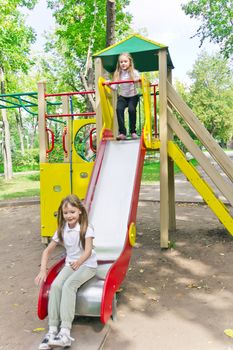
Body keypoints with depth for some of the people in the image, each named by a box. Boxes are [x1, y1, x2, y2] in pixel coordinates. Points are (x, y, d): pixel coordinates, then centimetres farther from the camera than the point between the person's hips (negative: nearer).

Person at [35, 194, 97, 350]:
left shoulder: (86, 228, -15)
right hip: (70, 265, 4)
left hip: (87, 265, -4)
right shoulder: (62, 230, -1)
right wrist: (43, 270, -9)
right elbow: (47, 251, 3)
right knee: (55, 285, -23)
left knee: (69, 285, -29)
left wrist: (79, 262, -47)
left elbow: (88, 250, -26)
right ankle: (52, 330, -19)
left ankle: (65, 332, -28)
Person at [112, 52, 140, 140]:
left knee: (131, 109, -27)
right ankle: (122, 133, -21)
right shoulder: (117, 74, 0)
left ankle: (133, 131, -9)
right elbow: (115, 86, -1)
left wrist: (139, 80, -37)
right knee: (119, 109, -24)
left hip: (133, 96, -2)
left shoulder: (134, 72, -7)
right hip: (122, 96, 2)